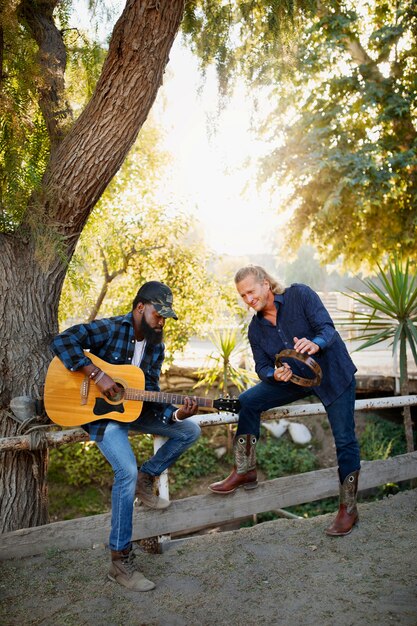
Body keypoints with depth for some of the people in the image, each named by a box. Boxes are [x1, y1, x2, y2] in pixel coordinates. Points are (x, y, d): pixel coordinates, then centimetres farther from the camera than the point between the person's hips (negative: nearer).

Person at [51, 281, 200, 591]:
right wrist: (98, 374, -31)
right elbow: (62, 341, -28)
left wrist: (176, 413, -19)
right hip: (99, 409, -7)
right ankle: (120, 560, -14)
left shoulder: (156, 346, 3)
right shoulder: (110, 329, -16)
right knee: (128, 470, -27)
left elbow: (150, 393, -1)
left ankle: (147, 478, 16)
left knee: (191, 430, 2)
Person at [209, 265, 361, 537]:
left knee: (345, 441, -4)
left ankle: (349, 509, 14)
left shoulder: (300, 295, -16)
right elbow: (262, 366, -2)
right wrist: (274, 374, -26)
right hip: (295, 379, 5)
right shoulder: (256, 328, -2)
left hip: (334, 373, -4)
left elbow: (327, 327, -25)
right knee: (248, 401, -12)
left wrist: (315, 344, -48)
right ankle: (245, 472, 0)